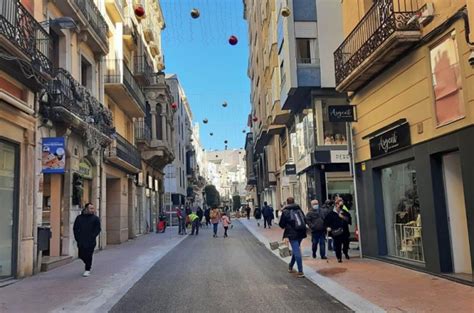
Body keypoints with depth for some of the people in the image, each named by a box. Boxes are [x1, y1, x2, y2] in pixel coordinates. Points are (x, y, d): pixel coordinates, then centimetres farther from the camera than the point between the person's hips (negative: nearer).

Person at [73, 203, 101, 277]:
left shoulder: (95, 219, 1)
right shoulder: (79, 218, 8)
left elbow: (98, 229, -2)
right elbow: (75, 228, 11)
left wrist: (92, 237, -11)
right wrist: (77, 237, 2)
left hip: (90, 242, -3)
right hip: (80, 241, 3)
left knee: (88, 256, -4)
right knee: (81, 255, 8)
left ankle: (87, 270, 10)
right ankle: (87, 264, 35)